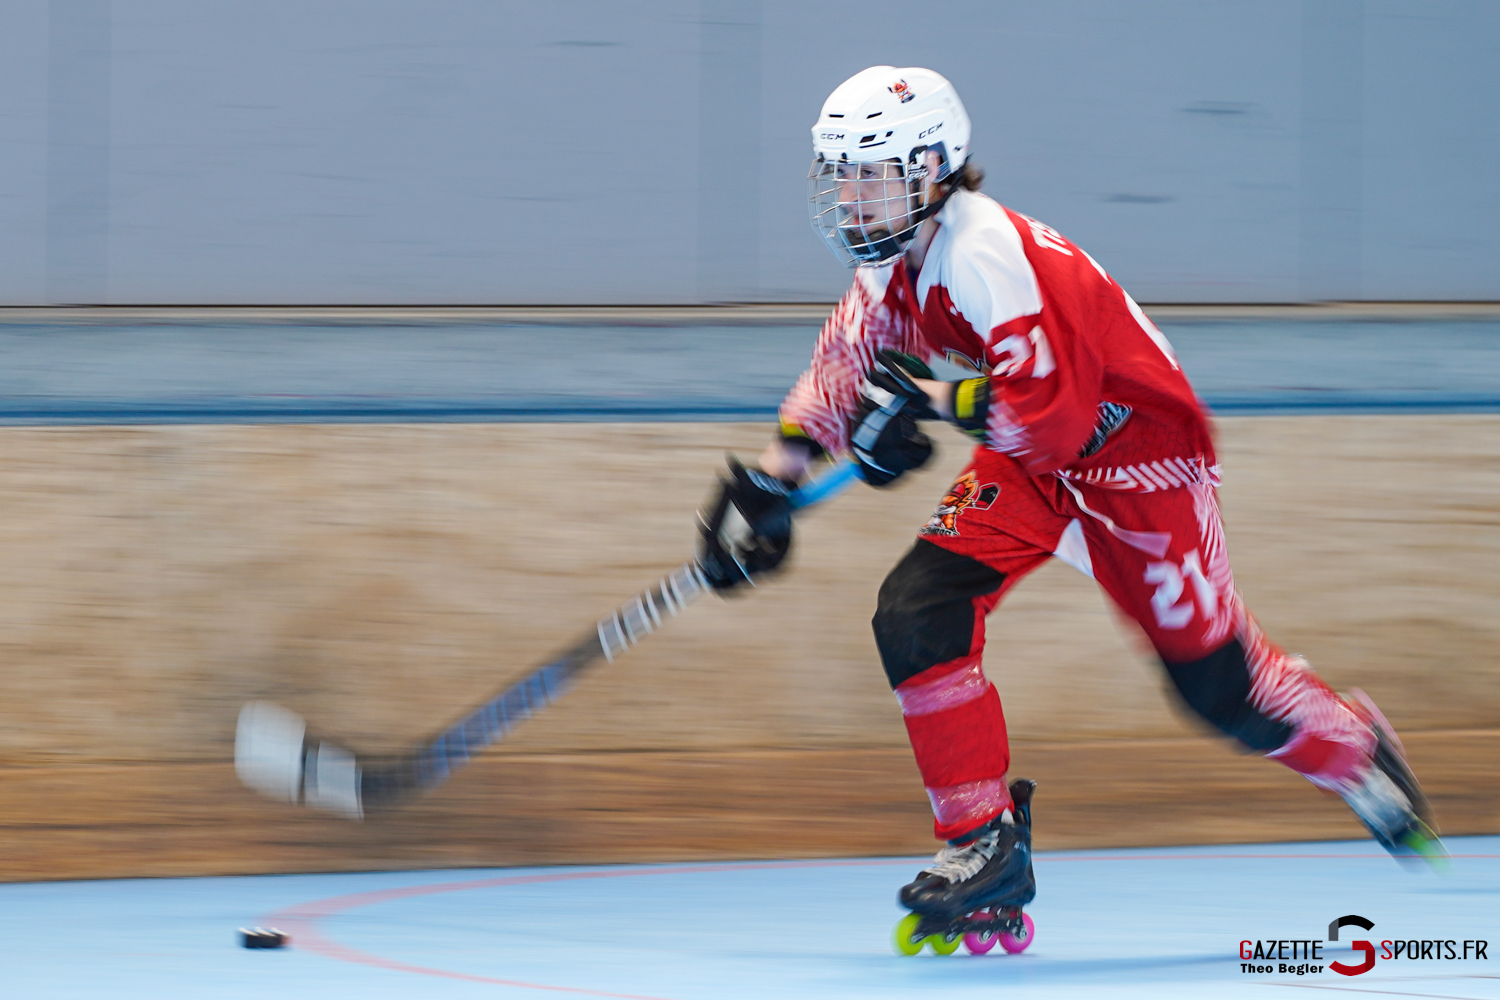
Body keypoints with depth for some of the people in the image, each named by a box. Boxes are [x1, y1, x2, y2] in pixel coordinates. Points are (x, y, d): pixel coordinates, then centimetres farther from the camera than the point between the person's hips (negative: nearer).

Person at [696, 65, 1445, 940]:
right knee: (917, 612, -12)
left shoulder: (987, 254, -31)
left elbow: (1051, 416, -35)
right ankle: (985, 844, -7)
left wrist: (935, 400, -24)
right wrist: (768, 483, 9)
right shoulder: (894, 264, -3)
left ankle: (1355, 747, 32)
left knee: (1216, 679, 2)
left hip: (1140, 448, -8)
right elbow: (842, 374, 14)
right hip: (1032, 464, 8)